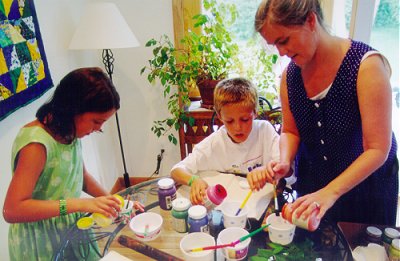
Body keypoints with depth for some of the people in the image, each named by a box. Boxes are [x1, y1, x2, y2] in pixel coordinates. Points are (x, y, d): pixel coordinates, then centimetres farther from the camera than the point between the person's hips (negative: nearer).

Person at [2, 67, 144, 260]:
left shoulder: (69, 133, -5)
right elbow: (12, 210, -31)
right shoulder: (36, 143, -28)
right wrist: (81, 204, -37)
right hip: (42, 243, -7)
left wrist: (112, 201, -4)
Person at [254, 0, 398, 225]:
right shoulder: (291, 73, -9)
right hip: (312, 182, 4)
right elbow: (291, 131, 1)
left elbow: (378, 150, -26)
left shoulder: (366, 65, -25)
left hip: (367, 180, -3)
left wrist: (329, 193, -34)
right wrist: (285, 162, -19)